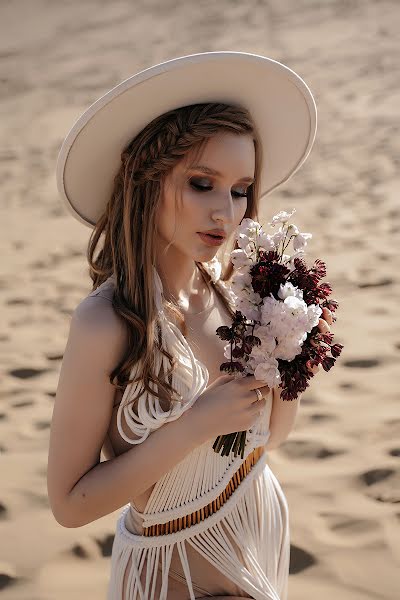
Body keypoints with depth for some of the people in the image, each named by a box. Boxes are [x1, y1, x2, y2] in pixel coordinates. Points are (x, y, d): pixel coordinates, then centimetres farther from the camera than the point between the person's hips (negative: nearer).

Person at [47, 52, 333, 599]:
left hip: (266, 535, 6)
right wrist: (194, 427, -27)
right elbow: (69, 502, -21)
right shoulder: (106, 325, -26)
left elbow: (269, 435, 3)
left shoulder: (226, 289, -10)